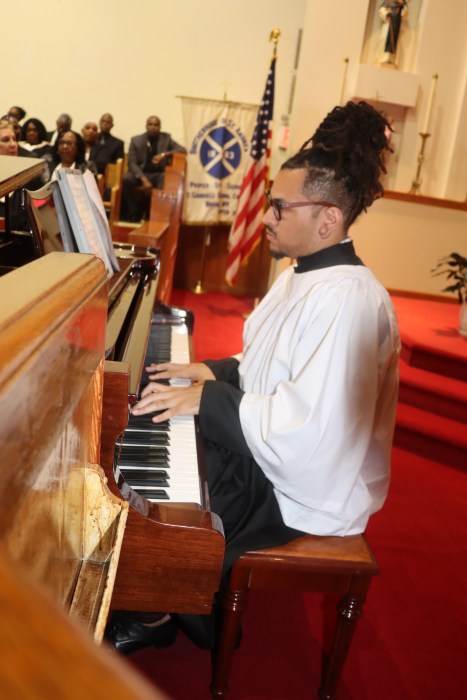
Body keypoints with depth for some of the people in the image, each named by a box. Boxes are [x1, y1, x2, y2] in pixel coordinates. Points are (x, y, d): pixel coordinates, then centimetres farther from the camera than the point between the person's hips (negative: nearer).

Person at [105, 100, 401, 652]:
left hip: (303, 495, -9)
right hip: (265, 453, 9)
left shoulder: (347, 299, -29)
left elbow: (308, 432, -32)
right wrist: (214, 373, 0)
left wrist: (208, 400, -25)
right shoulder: (303, 272, 5)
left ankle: (157, 622, 23)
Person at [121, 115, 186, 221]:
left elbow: (183, 150, -6)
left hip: (158, 174, 0)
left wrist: (164, 154, -23)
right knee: (126, 179, -31)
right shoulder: (136, 140, 2)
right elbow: (132, 163, -7)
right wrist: (143, 179, -25)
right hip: (141, 174, 0)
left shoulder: (166, 138, 5)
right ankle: (134, 215, -18)